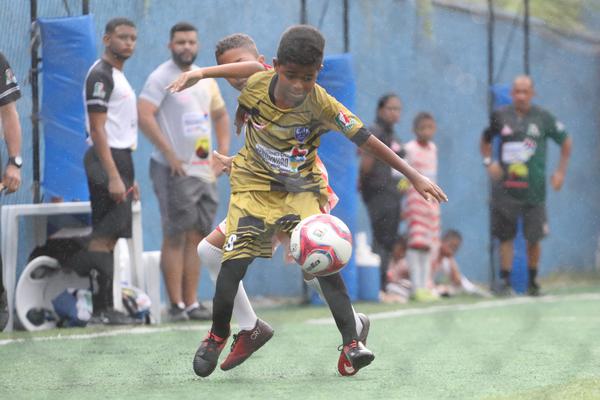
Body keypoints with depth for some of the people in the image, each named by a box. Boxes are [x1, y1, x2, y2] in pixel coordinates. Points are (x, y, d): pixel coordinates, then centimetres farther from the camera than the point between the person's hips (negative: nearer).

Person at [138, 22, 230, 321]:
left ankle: (192, 303, 11)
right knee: (175, 237, -6)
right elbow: (144, 115, -18)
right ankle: (177, 305, -5)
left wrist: (224, 152, 12)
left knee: (197, 237, 7)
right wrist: (170, 154, -21)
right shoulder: (161, 78, -7)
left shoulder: (205, 79, 15)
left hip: (205, 171, 7)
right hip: (176, 171, -7)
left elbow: (220, 114, 27)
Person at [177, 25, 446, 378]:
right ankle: (218, 334, 13)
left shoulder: (321, 104, -22)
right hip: (254, 183, 1)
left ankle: (351, 344, -16)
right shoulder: (254, 85, -18)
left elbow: (366, 140, -22)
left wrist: (414, 176, -24)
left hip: (301, 187, -1)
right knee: (235, 260, -10)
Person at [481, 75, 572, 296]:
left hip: (534, 188, -1)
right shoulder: (500, 116, 5)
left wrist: (561, 172, 6)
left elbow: (566, 141, 12)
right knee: (505, 236, -2)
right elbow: (486, 140, 21)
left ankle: (533, 280, 15)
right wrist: (488, 162, 4)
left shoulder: (543, 118, 1)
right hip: (505, 188, 1)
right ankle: (505, 280, 2)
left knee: (534, 238, 1)